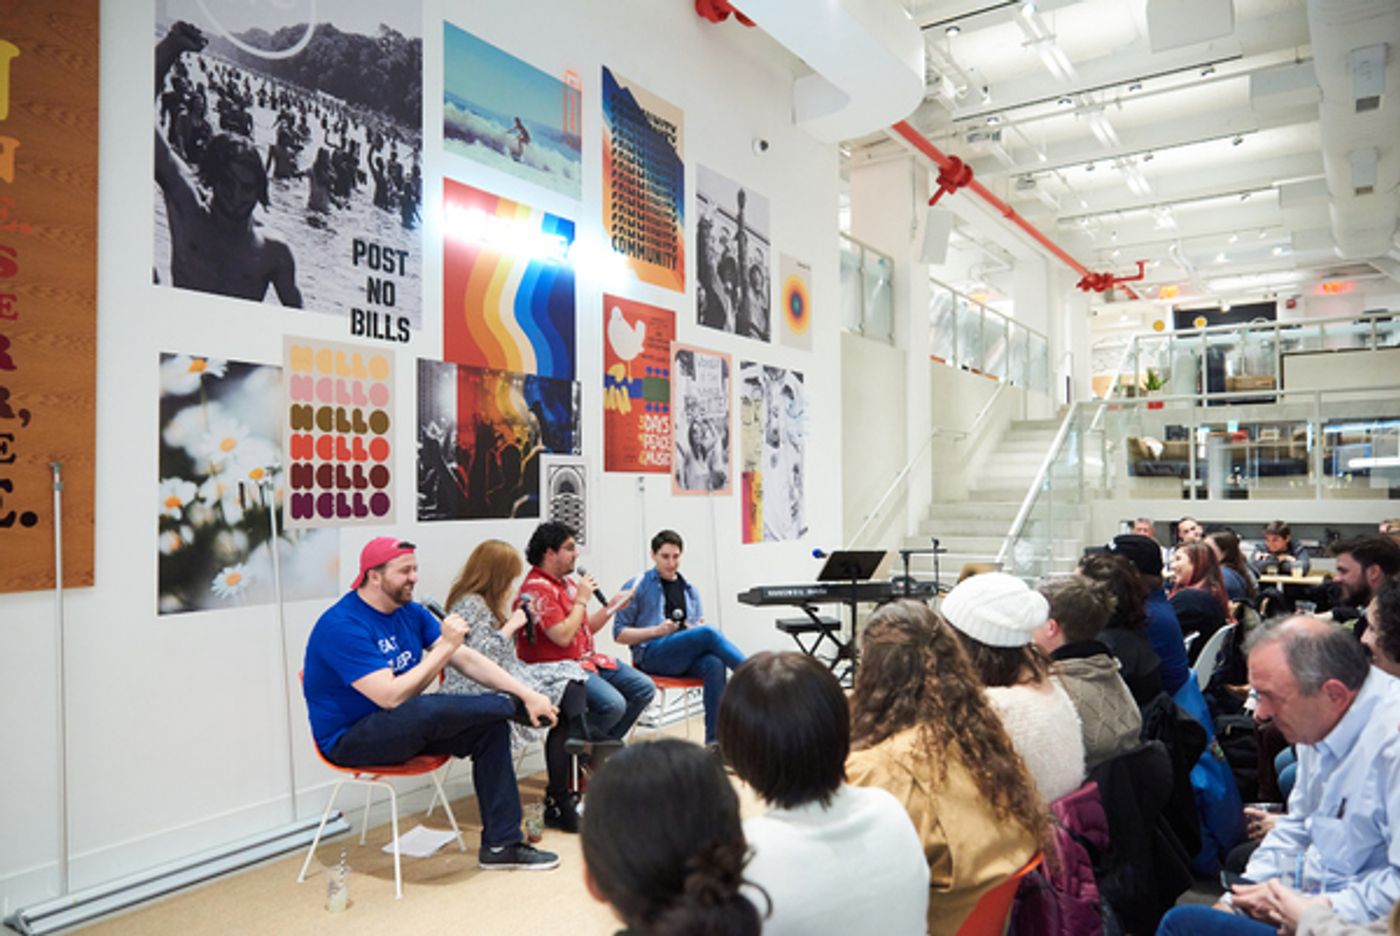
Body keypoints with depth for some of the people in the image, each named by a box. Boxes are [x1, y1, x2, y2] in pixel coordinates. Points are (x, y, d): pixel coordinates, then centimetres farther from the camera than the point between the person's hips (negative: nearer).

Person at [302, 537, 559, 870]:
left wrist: (527, 693, -7)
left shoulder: (409, 612, 4)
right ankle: (513, 707, -6)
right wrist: (446, 646, -25)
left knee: (491, 725, -8)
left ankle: (501, 844, -2)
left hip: (407, 727, 8)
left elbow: (467, 660, 2)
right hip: (350, 740, -8)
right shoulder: (342, 626, -21)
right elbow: (391, 697, -28)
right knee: (428, 709, -36)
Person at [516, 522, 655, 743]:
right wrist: (582, 599, -13)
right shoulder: (536, 588, -16)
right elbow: (563, 637, -24)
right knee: (613, 704, -28)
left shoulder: (566, 583, 14)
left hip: (586, 660, 10)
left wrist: (612, 607, 7)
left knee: (643, 688, 2)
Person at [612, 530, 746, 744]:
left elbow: (701, 626, 24)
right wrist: (656, 631, -11)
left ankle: (713, 739, -31)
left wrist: (698, 627, -2)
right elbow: (619, 634, 4)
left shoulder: (690, 590, 21)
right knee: (709, 634, -30)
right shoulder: (636, 587, 8)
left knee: (715, 664, -33)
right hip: (651, 656, -4)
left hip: (688, 657, 4)